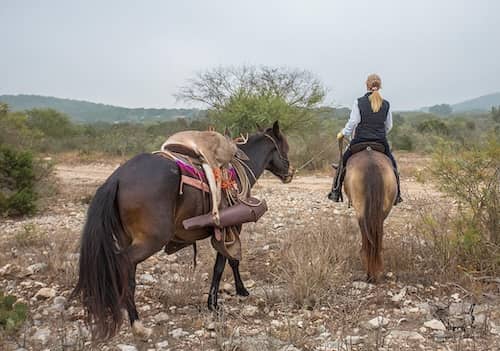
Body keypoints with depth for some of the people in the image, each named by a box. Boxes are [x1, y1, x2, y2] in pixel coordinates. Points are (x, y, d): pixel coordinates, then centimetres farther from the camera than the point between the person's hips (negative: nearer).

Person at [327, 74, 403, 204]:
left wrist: (343, 133, 7)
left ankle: (336, 192, 16)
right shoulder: (386, 104, 3)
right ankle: (396, 195, 23)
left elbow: (353, 122, -8)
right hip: (381, 142, 2)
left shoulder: (359, 102, -6)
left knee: (344, 161, 18)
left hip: (360, 140, -2)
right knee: (392, 164, 23)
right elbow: (389, 126, 8)